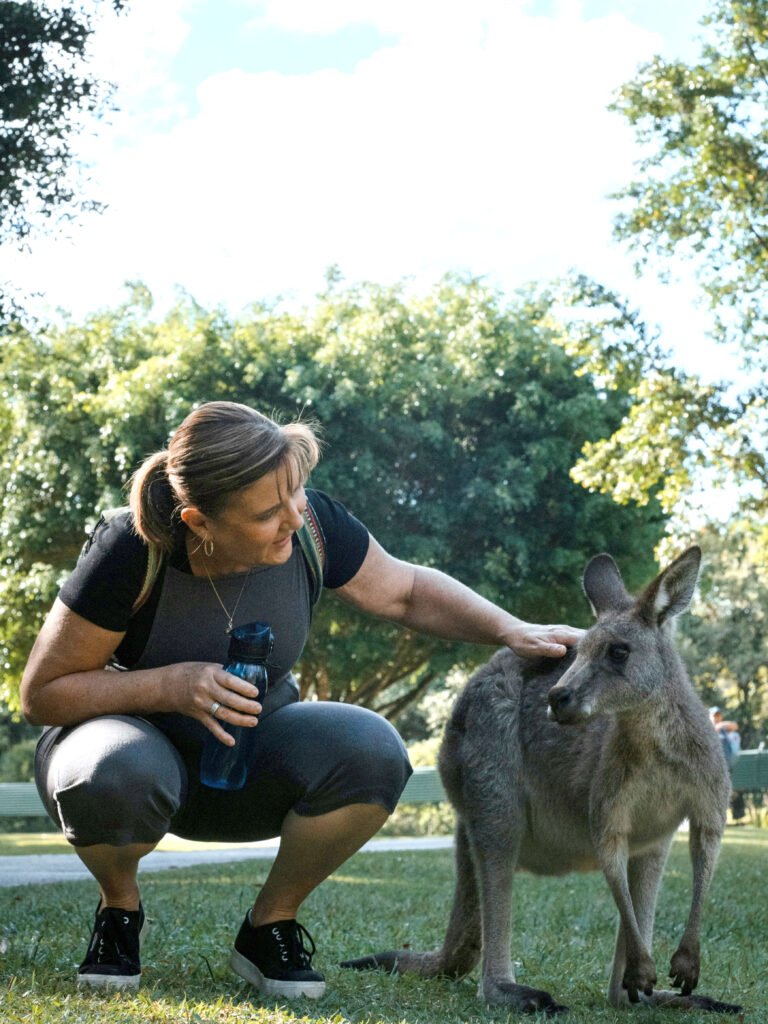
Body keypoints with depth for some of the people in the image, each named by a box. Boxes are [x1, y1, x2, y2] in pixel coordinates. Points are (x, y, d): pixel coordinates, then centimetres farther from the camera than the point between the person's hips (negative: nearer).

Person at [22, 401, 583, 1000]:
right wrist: (172, 685, -32)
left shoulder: (311, 524, -19)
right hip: (138, 740, -3)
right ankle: (120, 908, -4)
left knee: (372, 750, -27)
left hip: (254, 745, 3)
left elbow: (406, 591, 1)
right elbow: (42, 693, -19)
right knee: (114, 775, -40)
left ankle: (272, 923, -4)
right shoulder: (132, 552, -28)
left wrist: (513, 631, -12)